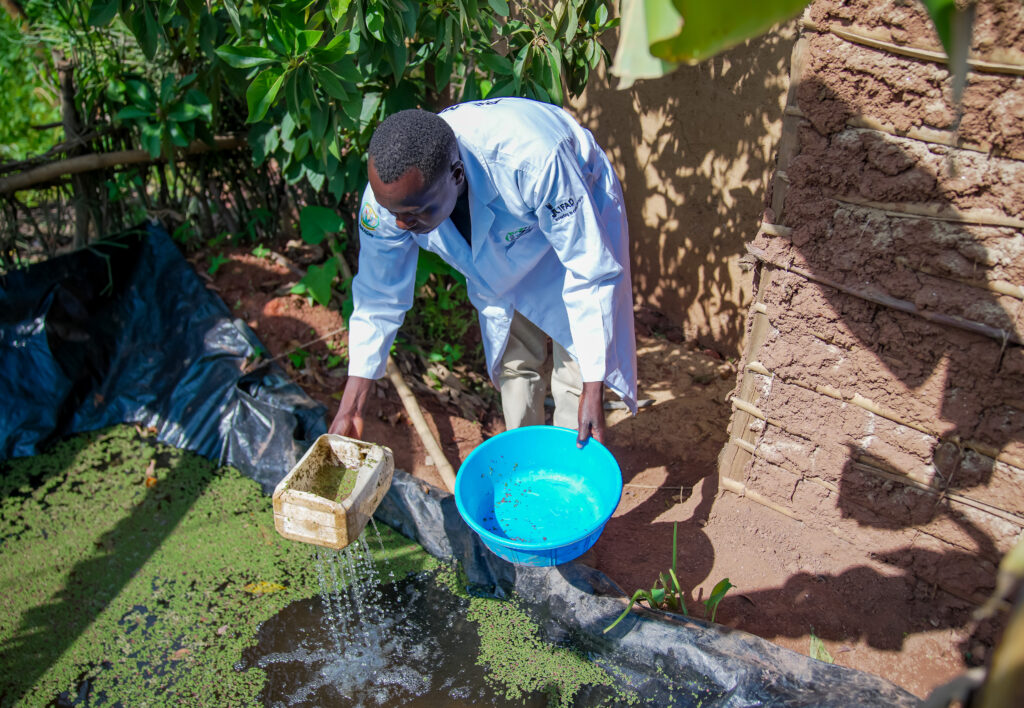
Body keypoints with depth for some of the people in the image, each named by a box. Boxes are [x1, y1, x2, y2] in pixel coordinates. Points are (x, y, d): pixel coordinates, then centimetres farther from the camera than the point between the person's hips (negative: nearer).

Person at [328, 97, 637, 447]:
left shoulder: (532, 160, -45)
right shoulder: (390, 192, -29)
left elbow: (591, 273, -35)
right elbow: (378, 297, -15)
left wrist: (593, 392, -34)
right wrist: (351, 407, -11)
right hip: (503, 253, 4)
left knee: (577, 366, -8)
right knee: (512, 362, 9)